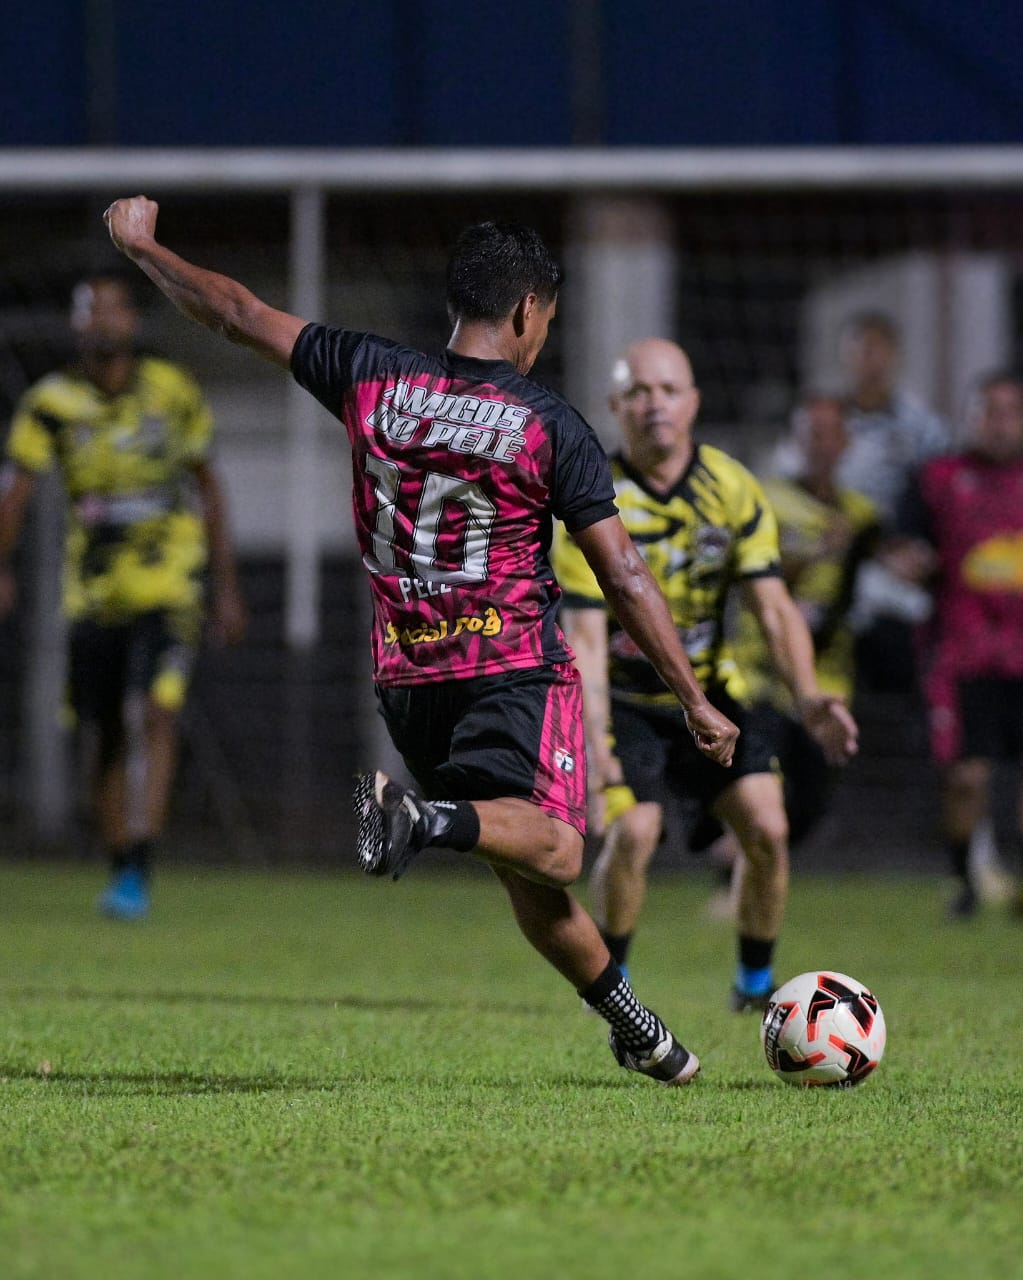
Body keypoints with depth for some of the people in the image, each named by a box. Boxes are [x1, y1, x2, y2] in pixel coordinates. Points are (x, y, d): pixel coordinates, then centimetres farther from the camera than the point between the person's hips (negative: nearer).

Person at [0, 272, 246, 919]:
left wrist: (228, 587, 12)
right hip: (94, 592, 2)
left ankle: (138, 872, -22)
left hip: (168, 587, -2)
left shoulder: (173, 393, 1)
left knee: (155, 715, -19)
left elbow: (208, 487, 12)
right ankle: (120, 872, 22)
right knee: (105, 740, 8)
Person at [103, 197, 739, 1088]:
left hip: (407, 678, 5)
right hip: (516, 670, -5)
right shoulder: (551, 427, -8)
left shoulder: (373, 379, 0)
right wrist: (696, 703, -1)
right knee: (553, 848, -17)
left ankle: (632, 1024, 21)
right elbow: (626, 580, -8)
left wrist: (142, 247, 26)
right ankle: (430, 818, -43)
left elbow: (238, 315, 10)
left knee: (530, 875, 13)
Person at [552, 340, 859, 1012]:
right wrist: (595, 737, -34)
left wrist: (809, 698, -24)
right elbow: (584, 633, -21)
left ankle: (757, 983, 8)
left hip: (709, 692, 3)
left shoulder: (734, 489, -7)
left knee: (768, 827, -14)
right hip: (625, 698, -3)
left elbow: (774, 607, -7)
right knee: (634, 832, -23)